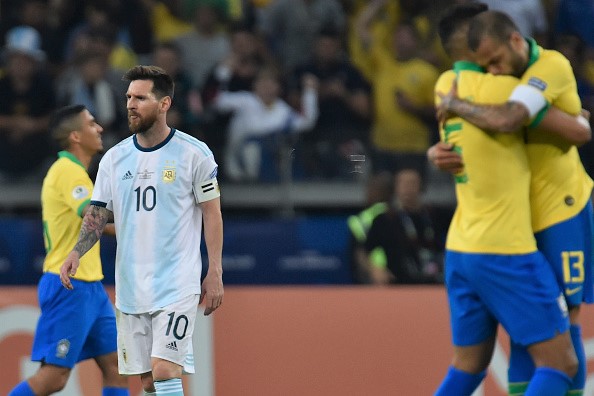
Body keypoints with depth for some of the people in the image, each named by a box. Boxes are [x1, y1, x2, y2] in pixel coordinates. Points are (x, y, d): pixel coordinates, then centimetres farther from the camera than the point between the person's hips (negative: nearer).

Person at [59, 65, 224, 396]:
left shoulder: (194, 154, -4)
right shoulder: (115, 158, 8)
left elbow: (212, 213, -1)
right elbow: (99, 213, 9)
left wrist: (215, 273, -6)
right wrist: (77, 252, -10)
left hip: (177, 285, -5)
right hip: (130, 288, 5)